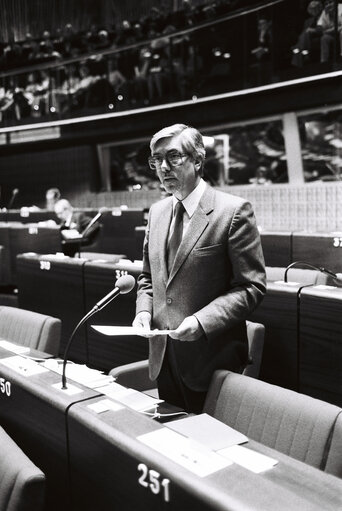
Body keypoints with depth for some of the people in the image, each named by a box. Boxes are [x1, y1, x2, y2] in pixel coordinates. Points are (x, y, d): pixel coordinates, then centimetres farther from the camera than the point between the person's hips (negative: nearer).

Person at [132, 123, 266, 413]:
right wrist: (144, 310, -1)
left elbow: (251, 287, -14)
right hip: (164, 356, 6)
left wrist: (201, 321, -23)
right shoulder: (157, 211, 8)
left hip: (211, 359, -6)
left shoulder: (233, 211, -13)